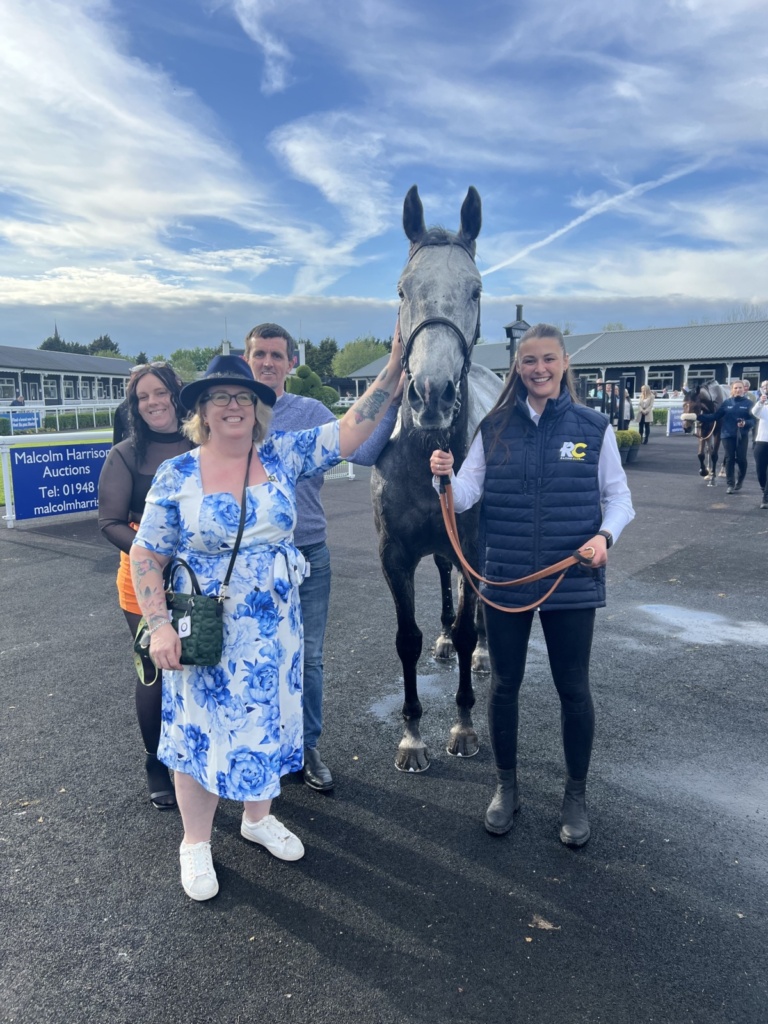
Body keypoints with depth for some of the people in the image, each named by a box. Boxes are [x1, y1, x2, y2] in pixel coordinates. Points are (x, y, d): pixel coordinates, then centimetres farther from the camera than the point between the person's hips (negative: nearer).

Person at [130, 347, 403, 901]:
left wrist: (394, 366, -19)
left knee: (267, 720, 17)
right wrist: (160, 627, -12)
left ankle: (259, 817, 42)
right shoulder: (177, 474, -8)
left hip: (274, 627, 3)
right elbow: (146, 556, -5)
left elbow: (353, 428, -11)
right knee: (202, 729, 10)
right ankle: (196, 844, 33)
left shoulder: (283, 455, -4)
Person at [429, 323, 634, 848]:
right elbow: (465, 496, -6)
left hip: (572, 582, -1)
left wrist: (606, 534, -17)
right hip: (505, 581, 2)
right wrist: (444, 476, -27)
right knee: (504, 685, 13)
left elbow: (618, 495, 1)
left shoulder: (593, 426, -3)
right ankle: (506, 787, 36)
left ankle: (576, 795, 35)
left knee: (573, 689, 12)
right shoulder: (495, 427, 0)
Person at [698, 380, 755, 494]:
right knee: (729, 459, 2)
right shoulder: (727, 402, 2)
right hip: (728, 435, 1)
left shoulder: (748, 403, -2)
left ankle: (740, 480, 26)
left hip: (742, 436, -1)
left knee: (741, 459, 0)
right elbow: (715, 416, 3)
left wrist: (745, 423, -26)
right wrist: (700, 416, -6)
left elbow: (752, 419, -5)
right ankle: (730, 484, 9)